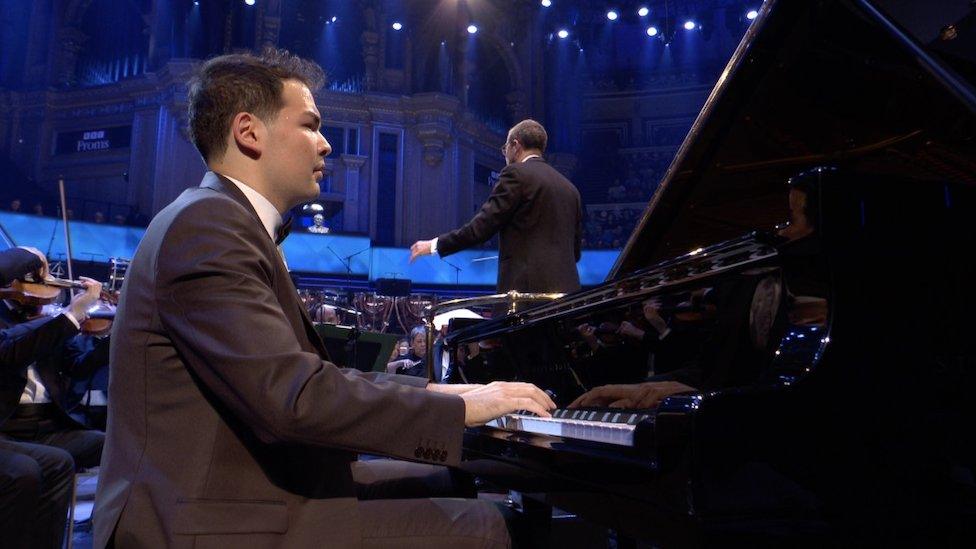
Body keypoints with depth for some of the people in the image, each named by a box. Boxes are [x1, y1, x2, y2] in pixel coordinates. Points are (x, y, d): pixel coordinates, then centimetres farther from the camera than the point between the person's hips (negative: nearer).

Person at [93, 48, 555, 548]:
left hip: (238, 493, 10)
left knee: (431, 486, 16)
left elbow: (305, 374, 13)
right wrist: (461, 407, -18)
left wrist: (433, 390, 5)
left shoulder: (223, 222, 14)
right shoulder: (208, 226, -18)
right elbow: (297, 397, -27)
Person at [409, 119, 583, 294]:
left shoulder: (516, 174, -3)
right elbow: (575, 250, 18)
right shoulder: (569, 188, 18)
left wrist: (435, 245, 3)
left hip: (527, 287, -7)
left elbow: (482, 226, -7)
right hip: (567, 288, 7)